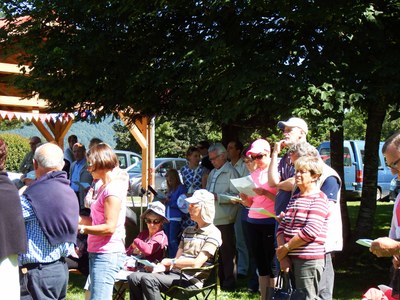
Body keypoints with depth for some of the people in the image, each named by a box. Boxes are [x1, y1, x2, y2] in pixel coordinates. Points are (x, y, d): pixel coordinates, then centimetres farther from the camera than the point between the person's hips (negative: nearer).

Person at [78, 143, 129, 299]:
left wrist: (81, 228, -15)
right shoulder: (103, 187, 16)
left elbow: (109, 227, -19)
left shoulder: (113, 189, -15)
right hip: (97, 252, 11)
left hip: (107, 254, -11)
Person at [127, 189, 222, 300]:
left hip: (191, 279, -8)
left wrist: (170, 262, -4)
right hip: (174, 273, 8)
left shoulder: (213, 233, -5)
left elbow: (197, 263, -14)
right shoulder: (188, 230, 22)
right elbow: (177, 258, 14)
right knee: (133, 277, -9)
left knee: (148, 279, -28)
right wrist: (162, 266, -8)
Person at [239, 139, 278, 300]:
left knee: (272, 264, -4)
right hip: (253, 222, 6)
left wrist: (265, 193, -21)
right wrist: (245, 199, -3)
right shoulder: (254, 174, 14)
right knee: (260, 263, 8)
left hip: (270, 222, -6)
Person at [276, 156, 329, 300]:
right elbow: (282, 227, 10)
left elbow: (311, 231, -18)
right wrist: (283, 256, -3)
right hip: (290, 259, 7)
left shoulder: (319, 199, -7)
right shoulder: (294, 198, 16)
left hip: (309, 260, -7)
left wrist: (285, 248, -12)